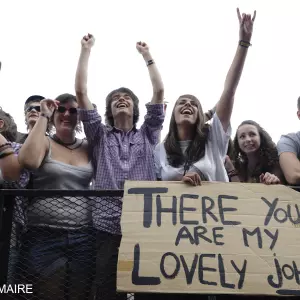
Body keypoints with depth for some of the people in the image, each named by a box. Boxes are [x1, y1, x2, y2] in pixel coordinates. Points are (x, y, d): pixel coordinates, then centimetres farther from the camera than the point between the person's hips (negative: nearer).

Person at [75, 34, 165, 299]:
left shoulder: (148, 135, 16)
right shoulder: (100, 136, 15)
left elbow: (159, 90, 12)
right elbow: (81, 91, 9)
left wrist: (147, 55, 19)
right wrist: (86, 50, 13)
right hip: (108, 227, 0)